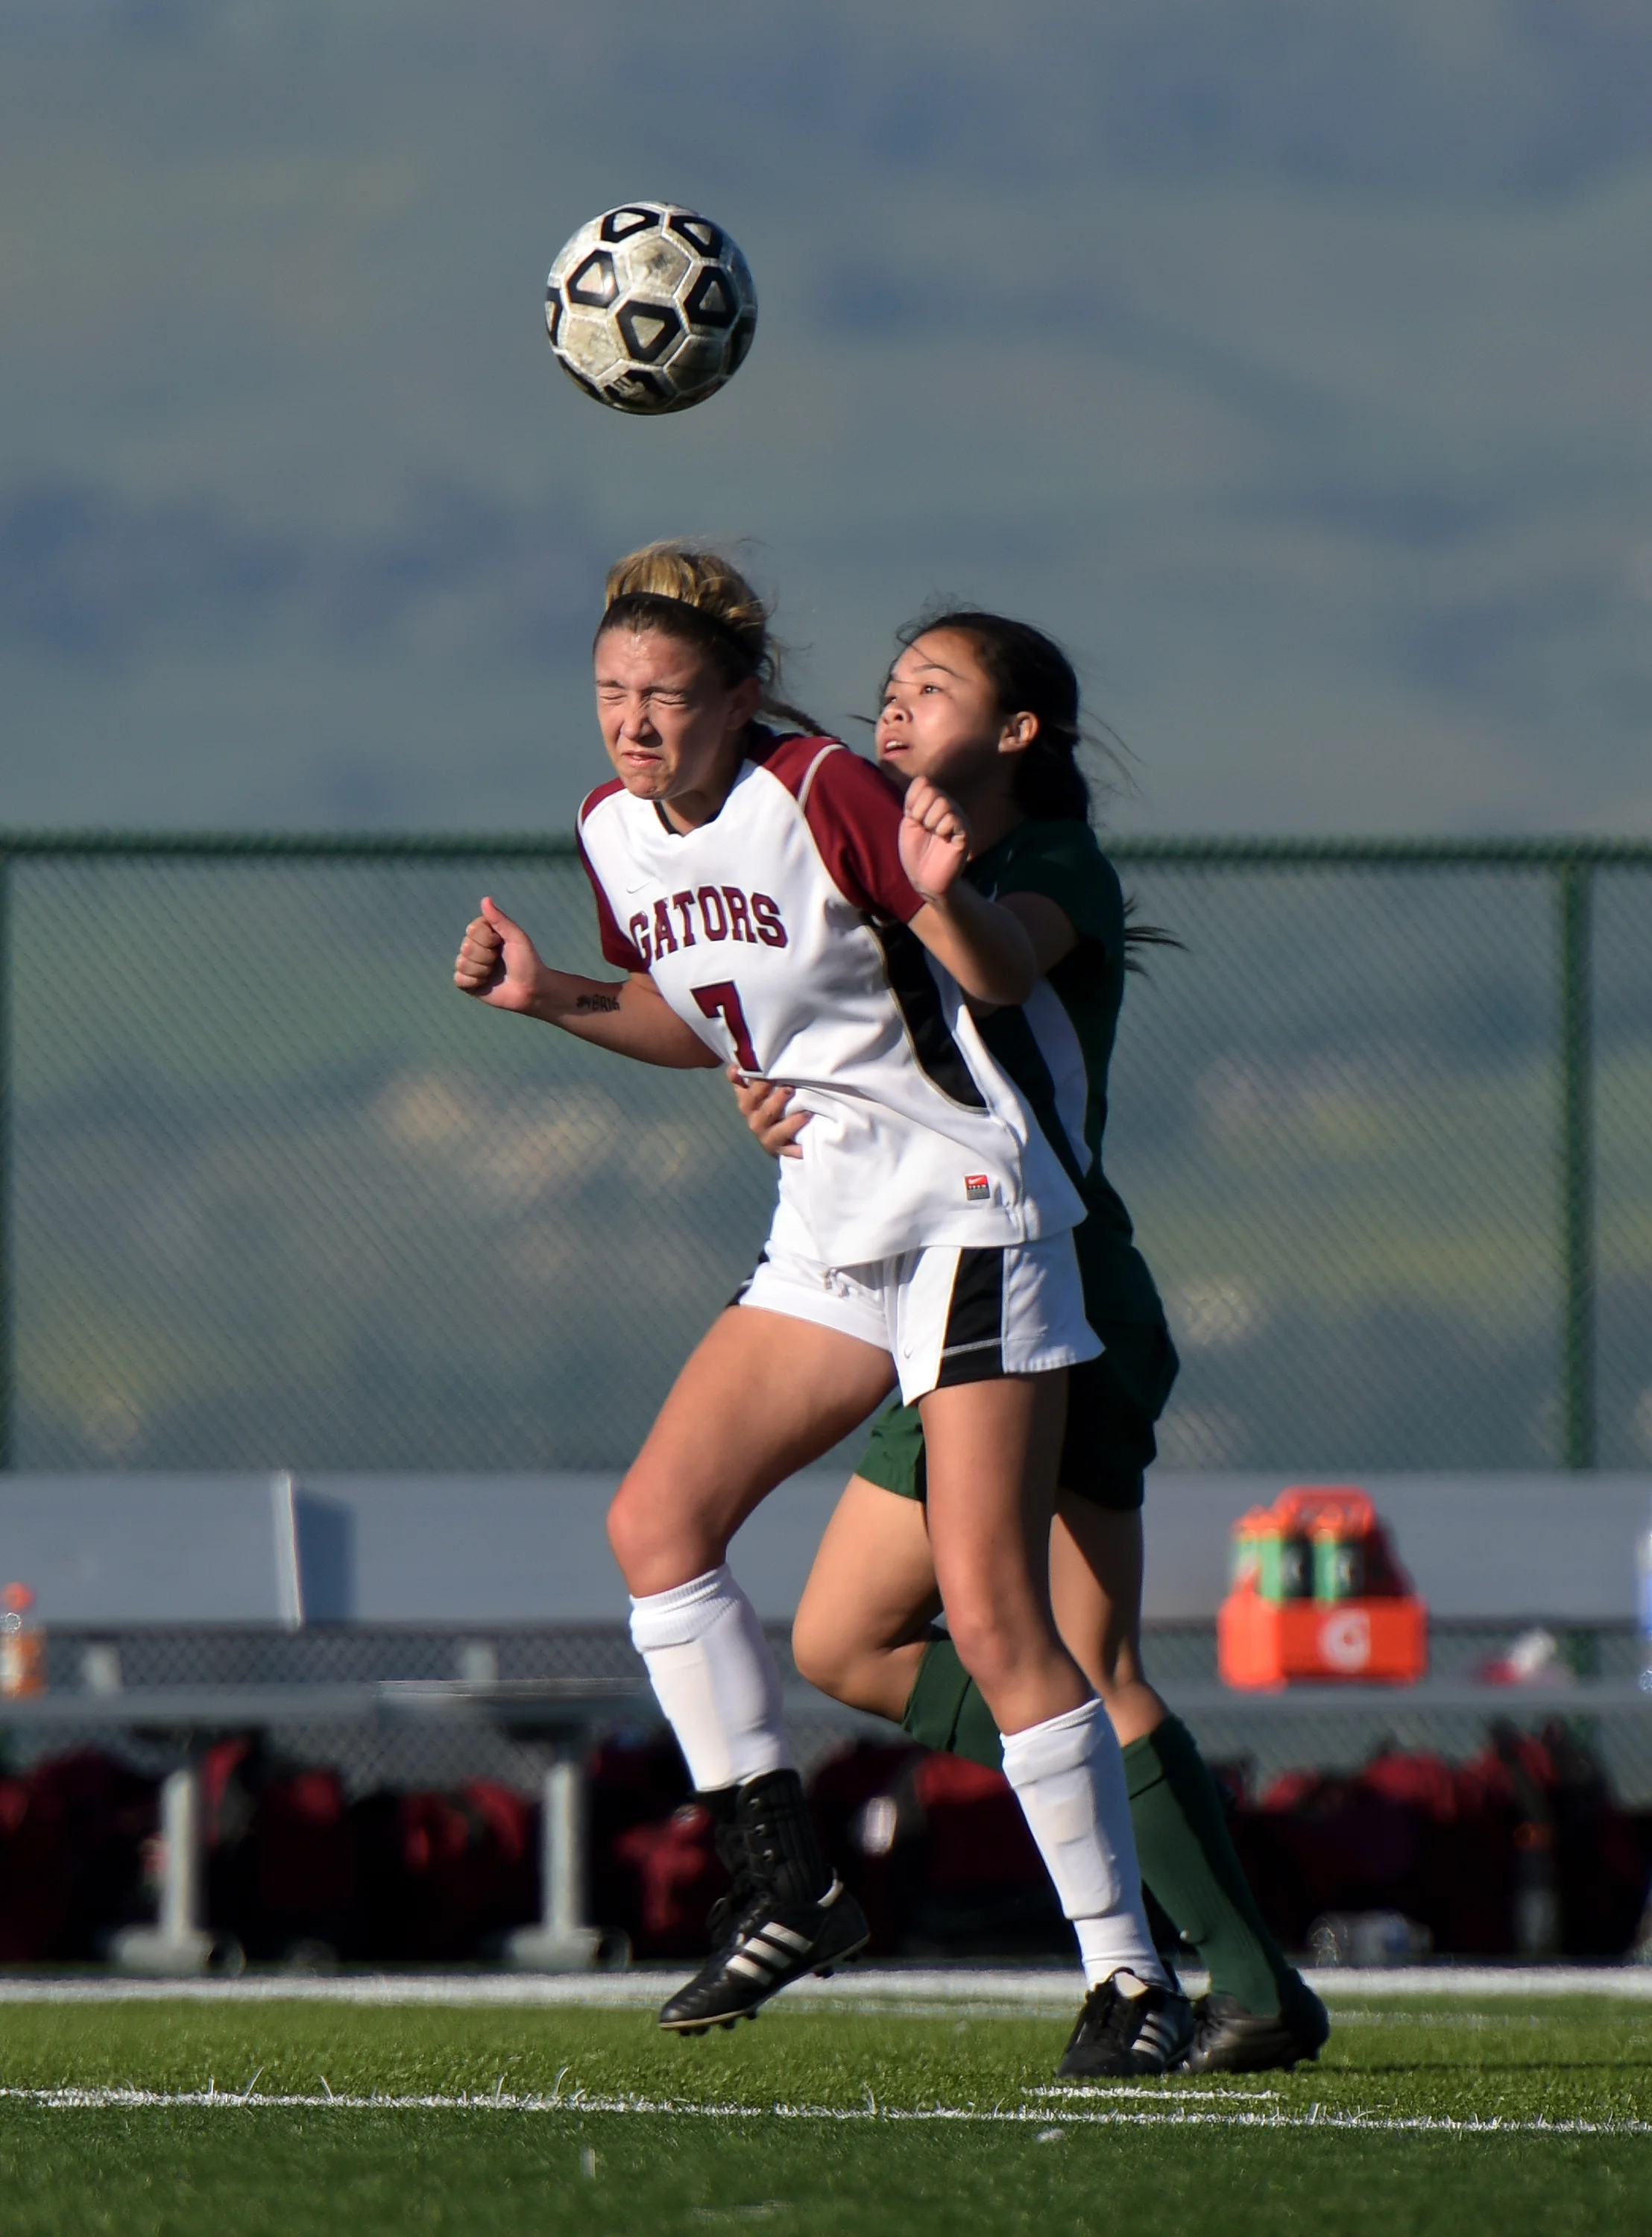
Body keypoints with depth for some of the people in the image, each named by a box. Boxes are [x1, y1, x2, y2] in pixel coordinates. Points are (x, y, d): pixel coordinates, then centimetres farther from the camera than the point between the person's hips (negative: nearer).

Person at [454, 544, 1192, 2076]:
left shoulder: (823, 797, -16)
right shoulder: (613, 833, 6)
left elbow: (1006, 977, -14)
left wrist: (942, 898, -34)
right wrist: (545, 997, 8)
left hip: (966, 1209, -8)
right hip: (829, 1232, 8)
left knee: (990, 1617, -13)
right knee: (655, 1518, -5)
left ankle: (1131, 1979, -8)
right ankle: (786, 1889, 3)